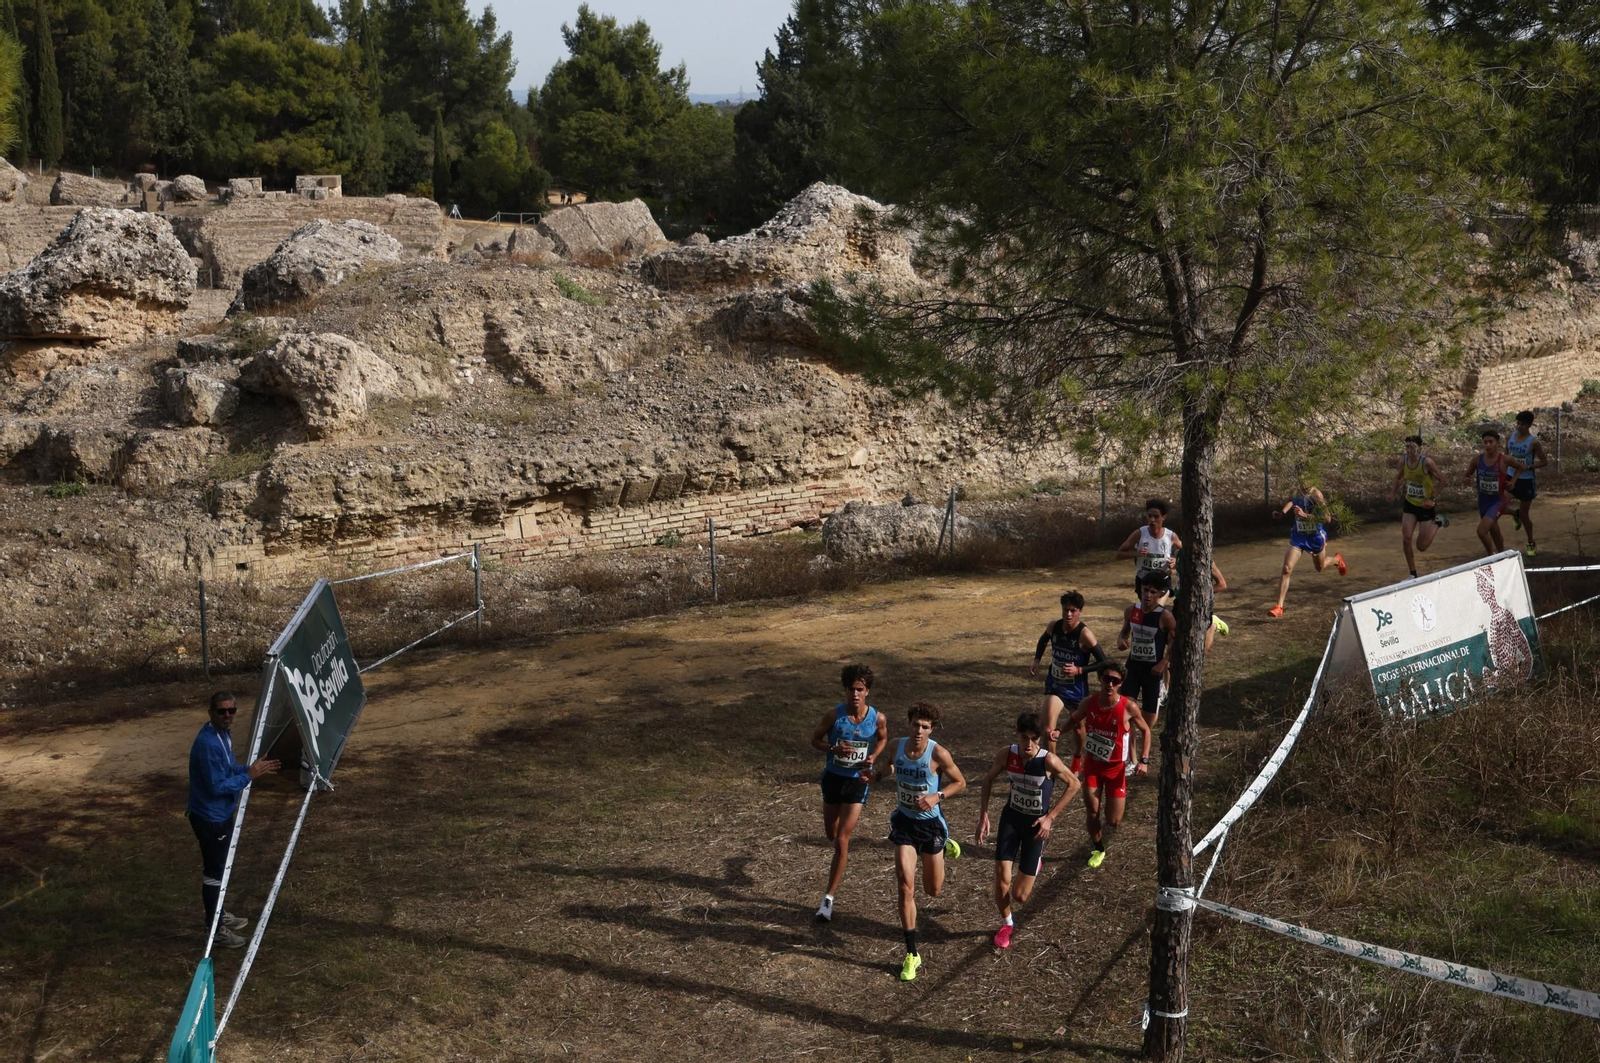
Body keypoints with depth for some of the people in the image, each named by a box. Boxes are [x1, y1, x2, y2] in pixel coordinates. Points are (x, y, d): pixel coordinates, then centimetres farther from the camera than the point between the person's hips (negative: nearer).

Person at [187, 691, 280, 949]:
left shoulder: (223, 734, 3)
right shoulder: (208, 744, -28)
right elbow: (217, 786, -27)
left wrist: (251, 769, 2)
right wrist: (249, 776, -21)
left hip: (221, 813, 10)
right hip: (210, 817, -10)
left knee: (220, 866, 23)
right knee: (214, 870, 2)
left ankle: (218, 914, 38)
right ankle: (214, 927, 14)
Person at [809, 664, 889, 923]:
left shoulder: (877, 718, -13)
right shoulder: (834, 715, -15)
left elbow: (883, 738, 10)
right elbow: (815, 739, -3)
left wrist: (873, 756, -10)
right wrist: (834, 749, -23)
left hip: (858, 781, -2)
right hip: (833, 777, 2)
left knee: (841, 841, -8)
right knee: (832, 834, 19)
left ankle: (829, 898, -2)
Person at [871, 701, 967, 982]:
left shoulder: (938, 754, -19)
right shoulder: (898, 746, -7)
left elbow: (960, 783, -7)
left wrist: (938, 796, -22)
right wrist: (880, 774, 0)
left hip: (931, 823, -2)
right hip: (904, 821, 2)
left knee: (933, 890, 13)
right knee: (906, 884, -11)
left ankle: (946, 847, 47)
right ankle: (912, 954, -2)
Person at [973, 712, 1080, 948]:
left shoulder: (1048, 760, -25)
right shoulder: (1007, 754, -15)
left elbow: (1074, 784, -10)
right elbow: (988, 780, 3)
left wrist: (1050, 817, -12)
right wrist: (983, 816, -3)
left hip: (1036, 823, -2)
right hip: (1011, 817, 2)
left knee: (1019, 896, 0)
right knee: (1001, 879, -10)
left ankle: (1033, 863, 37)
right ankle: (1006, 924, 22)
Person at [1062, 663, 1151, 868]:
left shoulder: (1128, 708, -19)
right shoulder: (1089, 703, -12)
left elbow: (1145, 730, -2)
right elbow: (1074, 719, 9)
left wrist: (1144, 760, -11)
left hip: (1116, 768, -1)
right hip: (1092, 764, 1)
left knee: (1113, 820, -1)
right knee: (1092, 811, -3)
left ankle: (1103, 842, 36)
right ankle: (1097, 849, 26)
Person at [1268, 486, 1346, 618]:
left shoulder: (1316, 494, -24)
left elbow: (1326, 518, -29)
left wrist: (1305, 515, -38)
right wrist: (1282, 512, 1)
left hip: (1316, 537, -2)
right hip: (1298, 537, 2)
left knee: (1320, 567, 23)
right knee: (1286, 569, -14)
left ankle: (1337, 560, 61)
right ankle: (1279, 608, -12)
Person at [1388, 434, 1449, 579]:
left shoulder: (1427, 462, -24)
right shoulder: (1403, 461, -9)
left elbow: (1442, 480, -16)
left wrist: (1432, 499, -22)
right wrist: (1393, 492, -2)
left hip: (1426, 506, -4)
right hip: (1410, 504, 4)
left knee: (1421, 546, 2)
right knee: (1406, 539, -8)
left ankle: (1438, 523, 29)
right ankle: (1413, 575, 6)